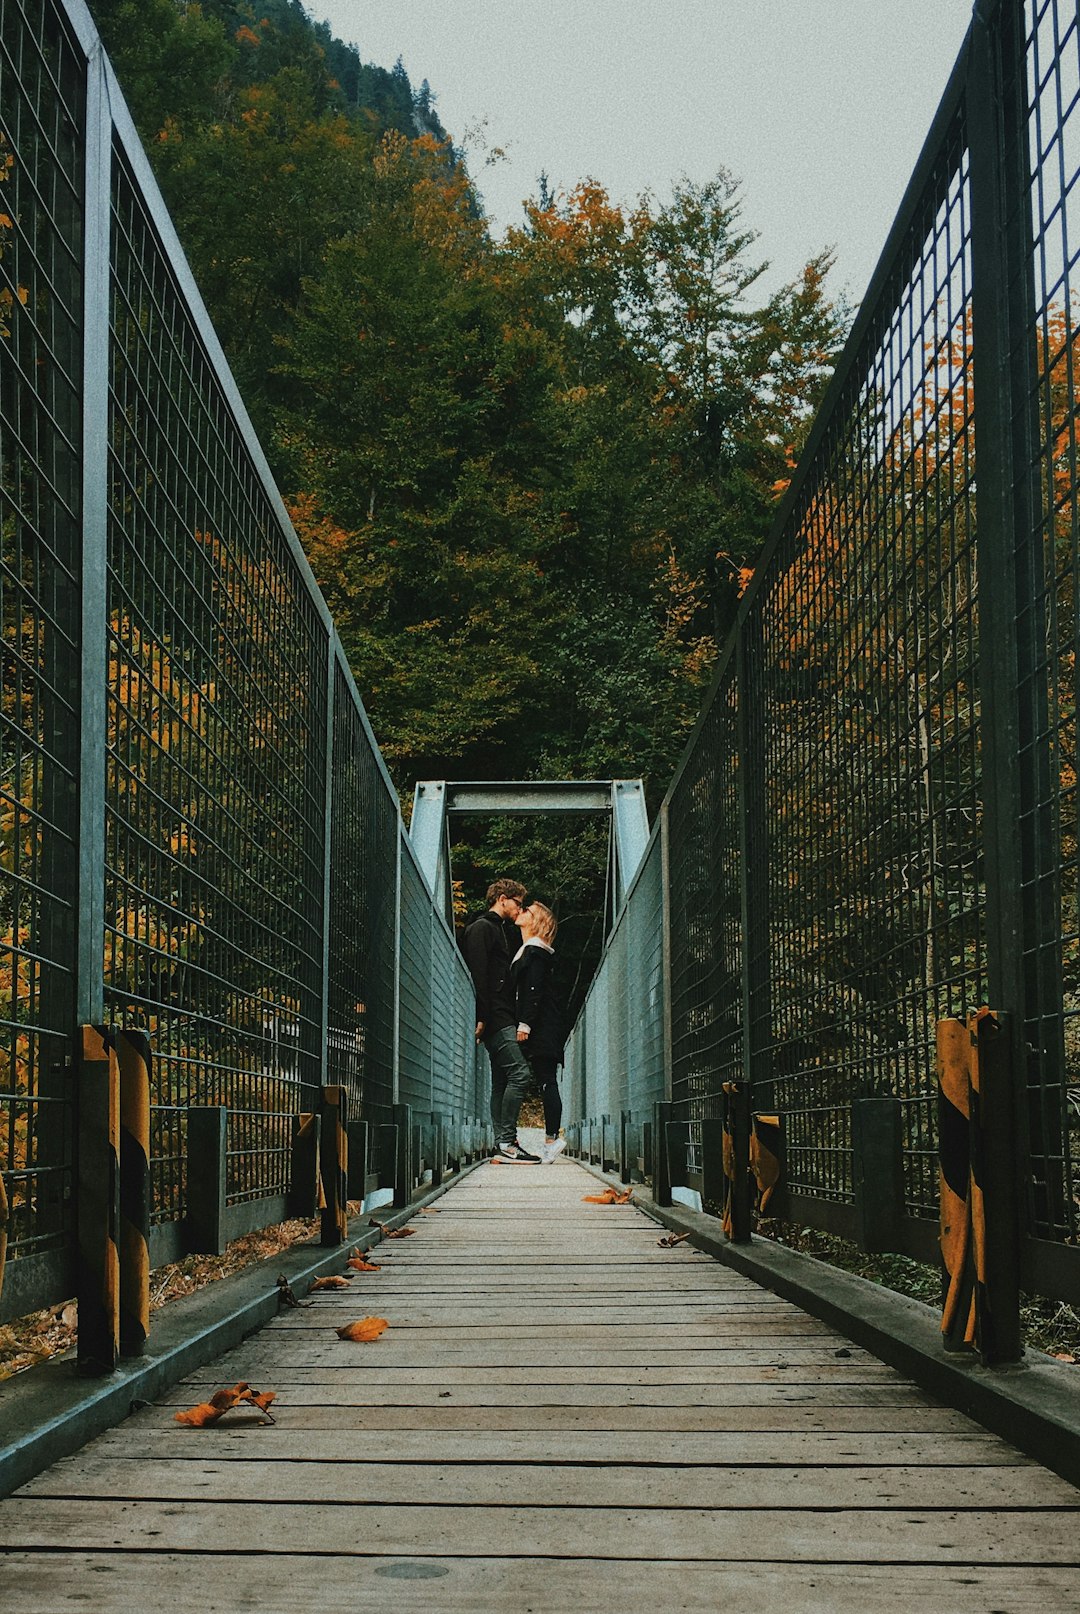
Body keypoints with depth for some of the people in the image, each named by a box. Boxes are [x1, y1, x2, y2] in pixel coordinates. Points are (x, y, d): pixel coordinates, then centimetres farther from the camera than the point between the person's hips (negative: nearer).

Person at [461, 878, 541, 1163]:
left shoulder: (505, 931, 25)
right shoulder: (481, 928, -5)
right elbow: (478, 976, -14)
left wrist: (518, 1021, 15)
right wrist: (481, 1018, -21)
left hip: (504, 1019, 10)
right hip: (494, 1018, -10)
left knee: (501, 1081, 8)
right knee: (519, 1073, -15)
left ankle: (502, 1145, 10)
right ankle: (507, 1142, -15)